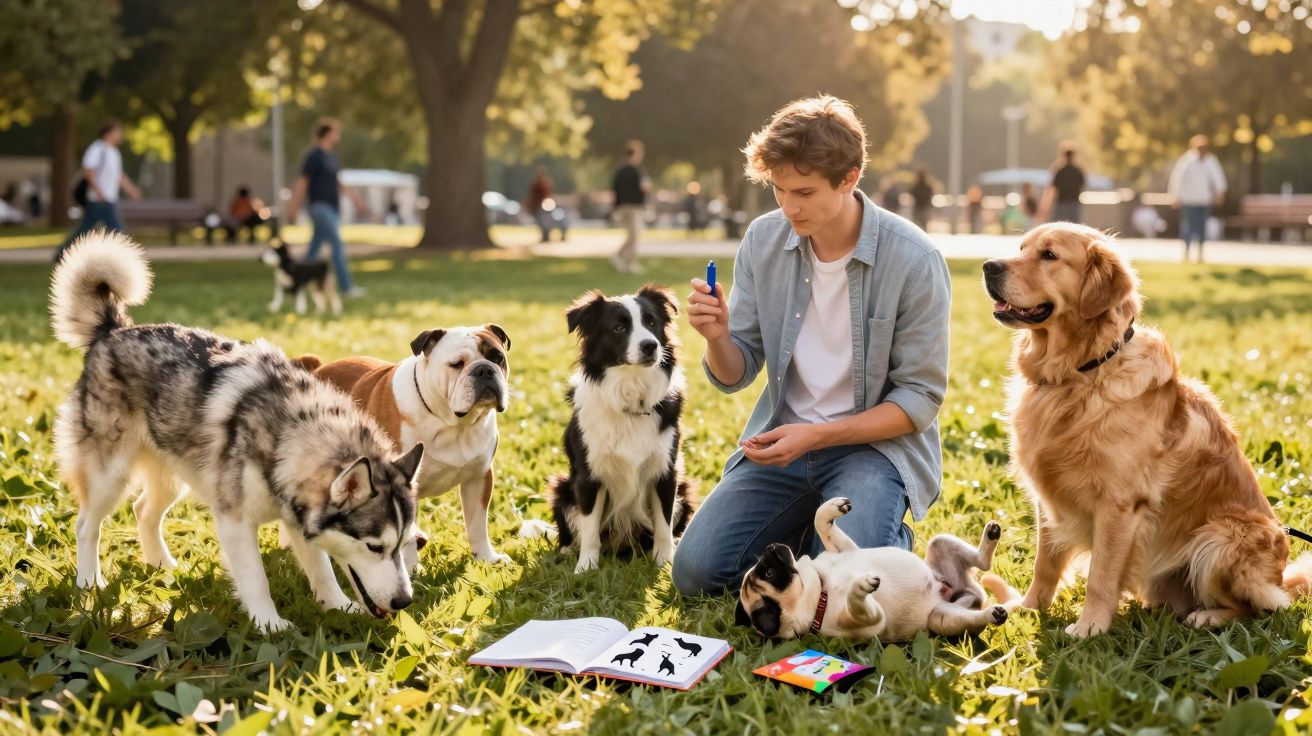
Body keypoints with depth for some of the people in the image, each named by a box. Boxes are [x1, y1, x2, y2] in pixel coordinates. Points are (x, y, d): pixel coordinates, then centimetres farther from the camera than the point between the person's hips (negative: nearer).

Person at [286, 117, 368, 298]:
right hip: (321, 207, -8)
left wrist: (354, 197, 19)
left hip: (333, 208, 8)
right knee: (338, 245, -13)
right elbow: (302, 182, -10)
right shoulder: (315, 155, -10)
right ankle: (345, 287, -14)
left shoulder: (332, 156, 15)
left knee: (314, 249, 11)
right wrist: (293, 208, -10)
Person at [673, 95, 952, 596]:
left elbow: (920, 399, -12)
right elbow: (734, 376, 2)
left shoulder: (915, 261, -16)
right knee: (696, 571, -11)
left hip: (875, 442, -4)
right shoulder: (763, 241, -3)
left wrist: (817, 436, -22)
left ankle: (890, 539, 9)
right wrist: (717, 337, -22)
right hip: (783, 437, 4)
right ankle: (805, 529, 15)